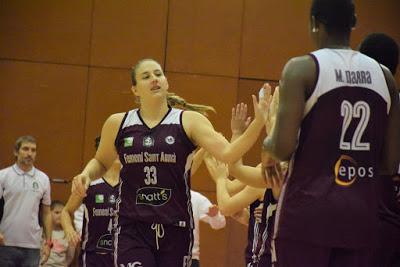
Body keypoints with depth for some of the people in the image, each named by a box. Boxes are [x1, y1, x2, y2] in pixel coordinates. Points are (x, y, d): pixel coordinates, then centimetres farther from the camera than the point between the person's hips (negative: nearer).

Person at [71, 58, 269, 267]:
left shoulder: (189, 122, 1)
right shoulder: (118, 124, 6)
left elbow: (227, 153, -12)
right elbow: (101, 162, 23)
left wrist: (258, 123, -24)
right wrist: (86, 174, 1)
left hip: (175, 228, 1)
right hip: (132, 228, -1)